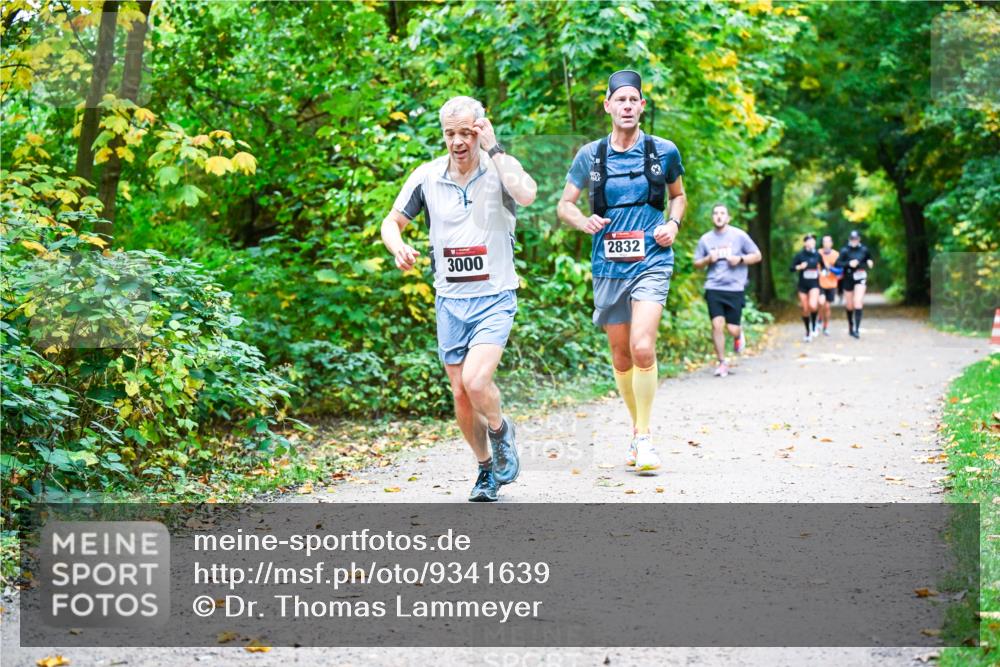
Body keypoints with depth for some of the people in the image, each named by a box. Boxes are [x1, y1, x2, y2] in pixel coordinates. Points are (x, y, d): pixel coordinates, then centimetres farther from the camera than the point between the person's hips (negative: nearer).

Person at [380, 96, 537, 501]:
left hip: (494, 298, -4)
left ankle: (500, 431, 11)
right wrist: (399, 248, -14)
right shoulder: (427, 176, 0)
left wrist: (494, 148, -23)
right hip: (450, 301, 4)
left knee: (476, 380, -22)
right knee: (460, 394, 8)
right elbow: (392, 222, 8)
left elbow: (526, 195, -31)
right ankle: (486, 469, 29)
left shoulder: (501, 168, -8)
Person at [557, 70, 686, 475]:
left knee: (642, 348, -19)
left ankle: (644, 437, -7)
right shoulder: (590, 156, 2)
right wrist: (585, 223, -10)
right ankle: (637, 429, 28)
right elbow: (565, 205, 11)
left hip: (652, 262, -2)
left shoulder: (664, 152, 2)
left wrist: (673, 223, -1)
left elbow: (678, 195, 19)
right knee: (620, 356, 10)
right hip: (608, 266, 2)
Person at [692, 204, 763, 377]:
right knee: (717, 325, -11)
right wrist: (708, 259, -6)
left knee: (733, 329, -5)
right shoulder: (705, 239, 7)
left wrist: (740, 259, -10)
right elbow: (696, 264, 15)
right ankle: (722, 363, 2)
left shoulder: (739, 235, 2)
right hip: (714, 288, 1)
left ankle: (738, 335, 34)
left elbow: (757, 256, 7)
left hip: (735, 289, -1)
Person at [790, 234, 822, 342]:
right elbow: (792, 268, -3)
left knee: (813, 306, -24)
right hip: (803, 285, 0)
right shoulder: (800, 255, -4)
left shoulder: (817, 255, 1)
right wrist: (800, 267, -20)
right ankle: (808, 332, 24)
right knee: (805, 310, 5)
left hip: (814, 285, 0)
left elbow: (823, 265, 17)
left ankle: (814, 325, 2)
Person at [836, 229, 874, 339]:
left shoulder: (864, 249, 0)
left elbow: (868, 258, 17)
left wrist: (869, 262, -5)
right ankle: (850, 326, 33)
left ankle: (857, 329, -17)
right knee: (849, 305, 10)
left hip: (861, 278, 0)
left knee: (858, 302, -17)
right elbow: (838, 263, -15)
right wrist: (849, 264, -29)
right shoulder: (845, 250, -8)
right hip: (848, 279, 0)